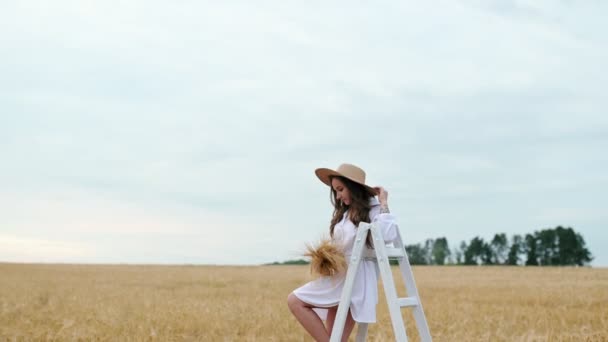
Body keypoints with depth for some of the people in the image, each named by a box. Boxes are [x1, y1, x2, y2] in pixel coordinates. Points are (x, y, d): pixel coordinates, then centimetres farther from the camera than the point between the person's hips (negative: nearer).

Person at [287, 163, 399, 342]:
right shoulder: (344, 212, 16)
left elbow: (387, 235, -26)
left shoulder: (374, 209, -7)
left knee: (295, 301, -10)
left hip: (355, 278, -8)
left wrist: (384, 203, -17)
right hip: (339, 276, 8)